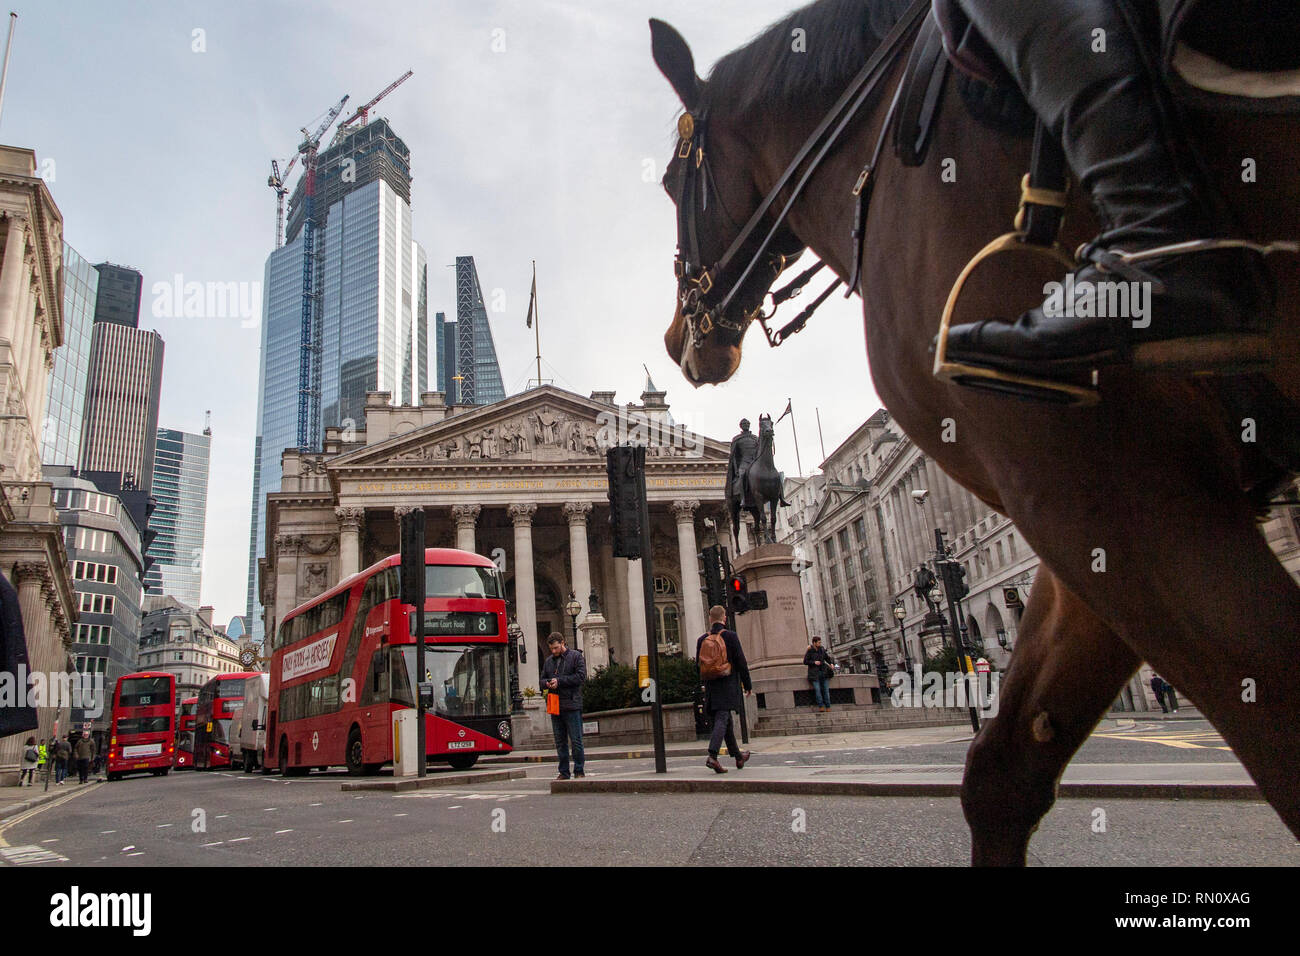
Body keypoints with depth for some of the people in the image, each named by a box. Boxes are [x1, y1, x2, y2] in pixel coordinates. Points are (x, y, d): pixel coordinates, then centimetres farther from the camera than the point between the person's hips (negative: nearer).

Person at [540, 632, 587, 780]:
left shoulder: (576, 656, -1)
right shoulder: (549, 661, 15)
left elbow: (581, 676, -11)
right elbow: (542, 679, 21)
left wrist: (559, 681, -13)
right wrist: (547, 683, -4)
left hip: (572, 706, -5)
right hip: (555, 706, 5)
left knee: (576, 740, -2)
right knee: (560, 742, 10)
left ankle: (579, 771, 8)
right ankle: (564, 772, 18)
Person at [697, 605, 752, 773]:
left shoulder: (702, 639, 5)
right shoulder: (731, 636, -6)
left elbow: (699, 665, 9)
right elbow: (741, 662, -6)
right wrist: (748, 685, 2)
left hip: (711, 687, 5)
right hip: (728, 686, -4)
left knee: (726, 721, 15)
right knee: (722, 720, -9)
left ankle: (738, 756, 27)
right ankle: (712, 756, -24)